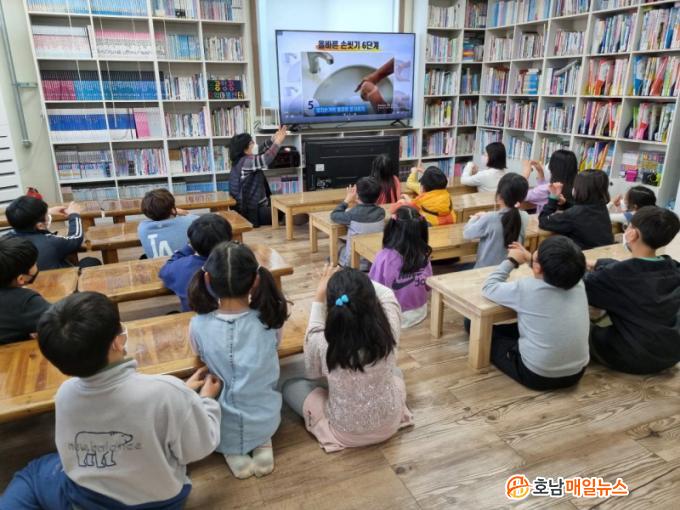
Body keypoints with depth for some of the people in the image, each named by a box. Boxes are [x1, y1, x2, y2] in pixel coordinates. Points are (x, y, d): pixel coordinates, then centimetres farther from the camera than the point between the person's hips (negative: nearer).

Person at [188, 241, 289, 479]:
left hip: (221, 429, -1)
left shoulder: (199, 325, -19)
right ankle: (263, 444, 13)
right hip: (266, 422, 1)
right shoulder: (269, 320, -19)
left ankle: (232, 453, 14)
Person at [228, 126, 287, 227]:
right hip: (251, 211, -11)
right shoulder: (244, 162, -19)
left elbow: (261, 153, 19)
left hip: (253, 207, 11)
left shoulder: (242, 160, 11)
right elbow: (264, 160, -34)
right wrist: (277, 142, -30)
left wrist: (273, 139, 7)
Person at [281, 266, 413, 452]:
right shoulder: (387, 332, -24)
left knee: (290, 386, 17)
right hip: (389, 424, 2)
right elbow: (387, 294, -2)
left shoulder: (322, 343, -29)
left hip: (345, 433, -2)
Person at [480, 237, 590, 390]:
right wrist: (529, 259, 17)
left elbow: (488, 288, -5)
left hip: (537, 377, -6)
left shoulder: (526, 289, -23)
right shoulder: (578, 285, -7)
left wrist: (511, 261, 4)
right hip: (576, 373, 6)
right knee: (515, 327, 25)